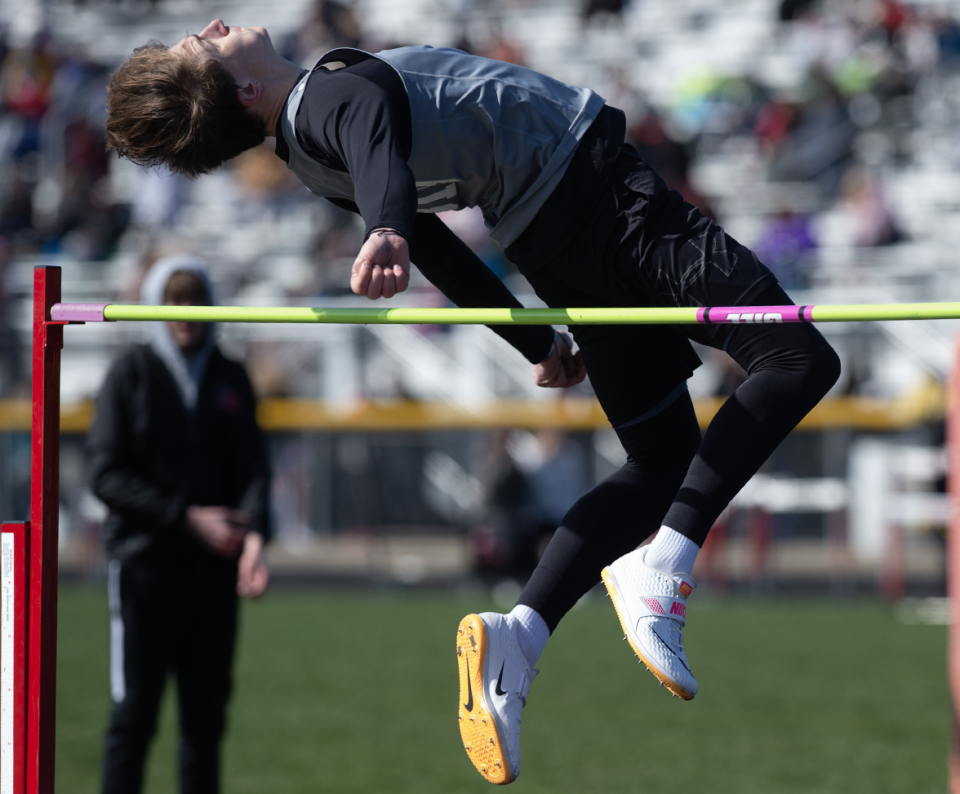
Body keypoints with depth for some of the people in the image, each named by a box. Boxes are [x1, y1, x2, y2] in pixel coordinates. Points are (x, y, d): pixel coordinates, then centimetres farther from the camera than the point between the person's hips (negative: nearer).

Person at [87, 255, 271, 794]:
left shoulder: (231, 379, 11)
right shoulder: (132, 375, 1)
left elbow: (252, 466, 5)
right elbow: (107, 476, -5)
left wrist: (254, 535, -15)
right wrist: (188, 518, -13)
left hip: (214, 567, 4)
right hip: (145, 562, -4)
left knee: (207, 717, 6)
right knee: (135, 713, -7)